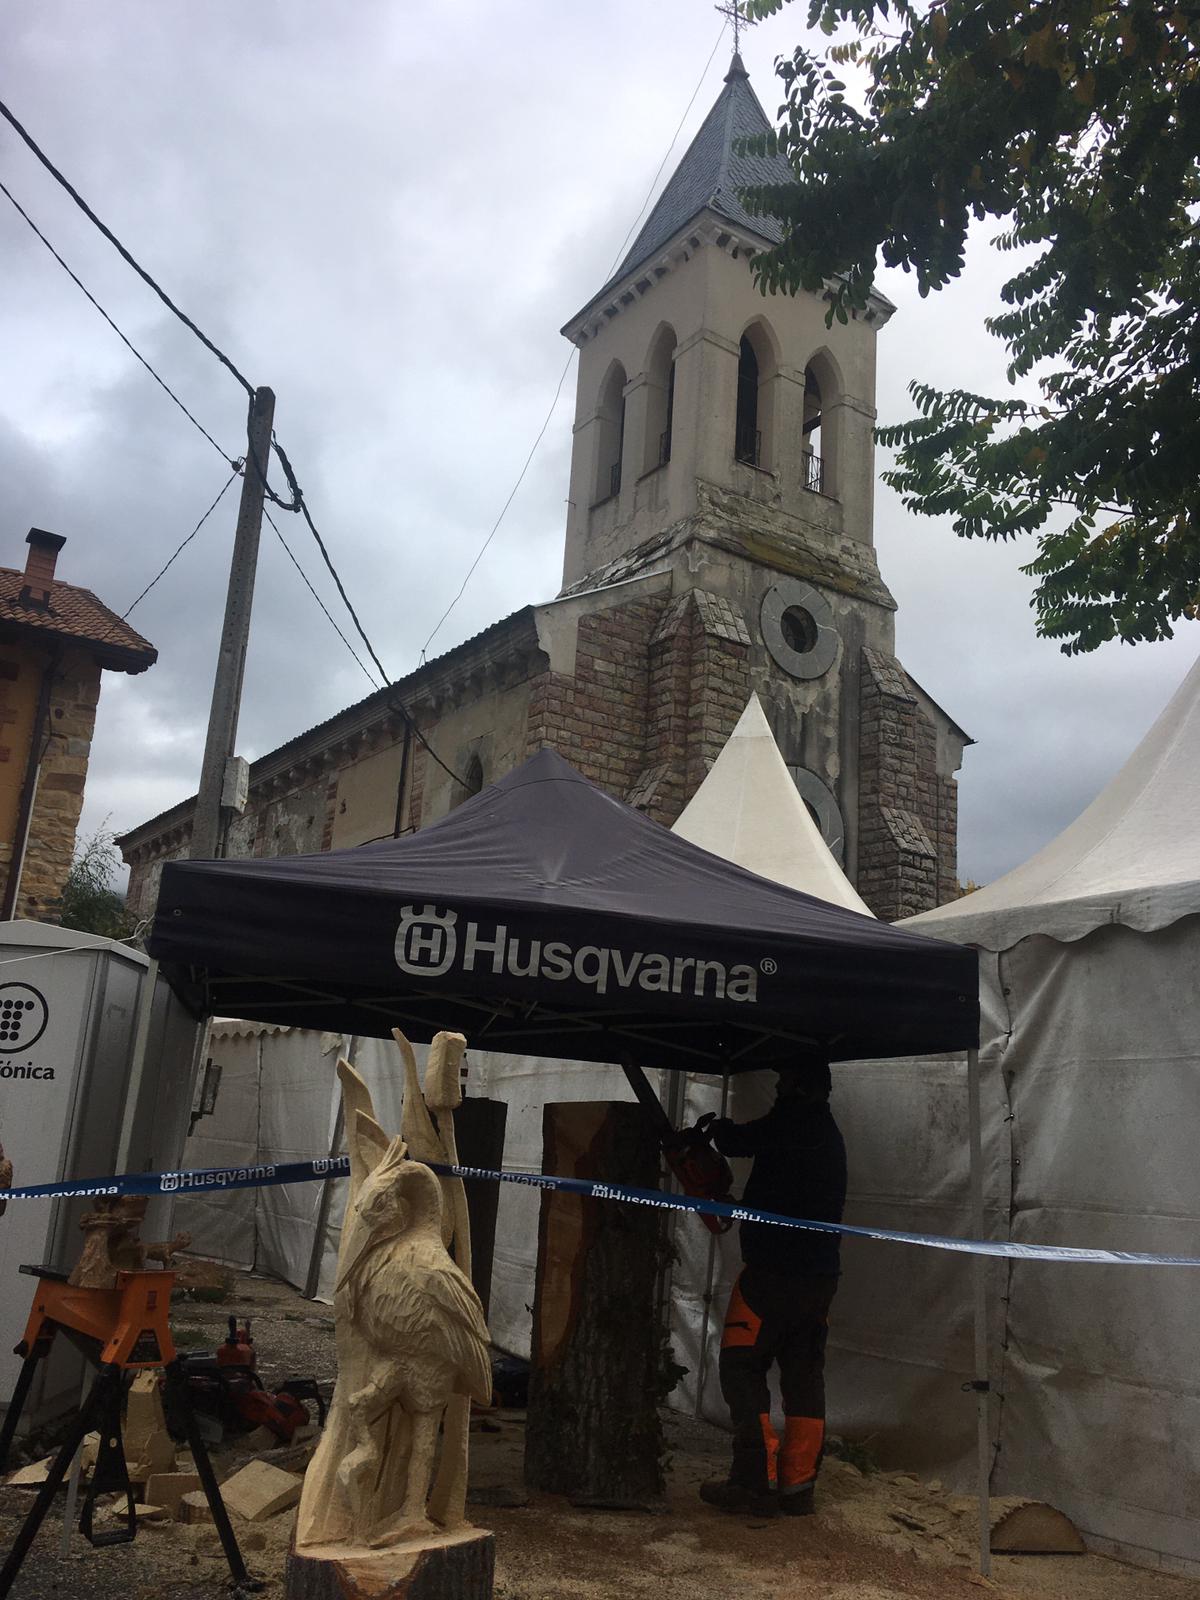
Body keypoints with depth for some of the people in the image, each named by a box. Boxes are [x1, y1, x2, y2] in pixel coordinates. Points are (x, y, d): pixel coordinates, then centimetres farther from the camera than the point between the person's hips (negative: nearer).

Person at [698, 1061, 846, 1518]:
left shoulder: (794, 1120, -11)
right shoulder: (829, 1134, 16)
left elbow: (736, 1141, -7)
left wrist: (718, 1126, 14)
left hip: (774, 1270, -8)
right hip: (821, 1274, 8)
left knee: (742, 1367, 0)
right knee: (804, 1377, 11)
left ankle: (756, 1480, -2)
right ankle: (798, 1485, 13)